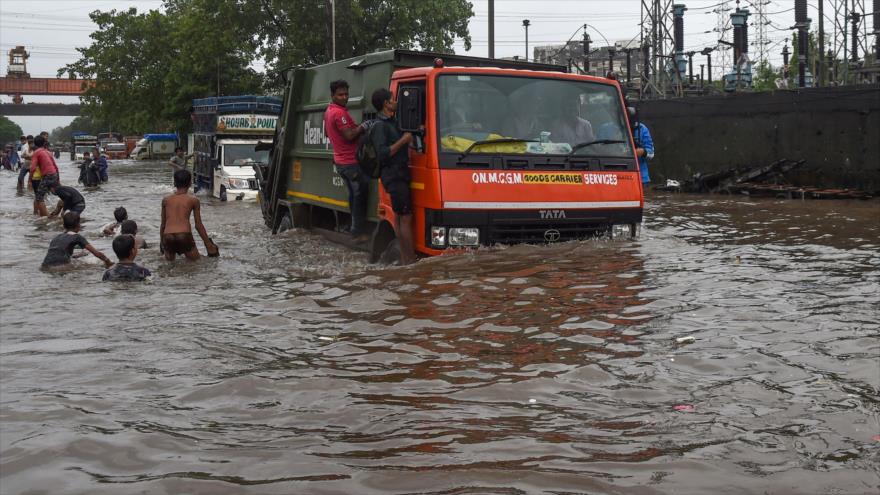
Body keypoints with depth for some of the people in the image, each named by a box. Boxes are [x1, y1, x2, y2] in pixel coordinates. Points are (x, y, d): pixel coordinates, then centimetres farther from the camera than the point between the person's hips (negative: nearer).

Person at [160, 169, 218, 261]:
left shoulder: (166, 199, 17)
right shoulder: (193, 200, 10)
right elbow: (198, 225, 11)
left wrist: (162, 243, 35)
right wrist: (209, 245, 19)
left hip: (167, 236, 2)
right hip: (184, 235, -2)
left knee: (170, 259, 25)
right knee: (195, 258, 17)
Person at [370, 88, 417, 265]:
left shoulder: (392, 123, 18)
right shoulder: (380, 126, -12)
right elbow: (382, 153, -22)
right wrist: (403, 140, -17)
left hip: (400, 175, 10)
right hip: (394, 176, -10)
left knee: (401, 218, 11)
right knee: (406, 218, -10)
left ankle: (405, 258, 15)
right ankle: (410, 260, -10)